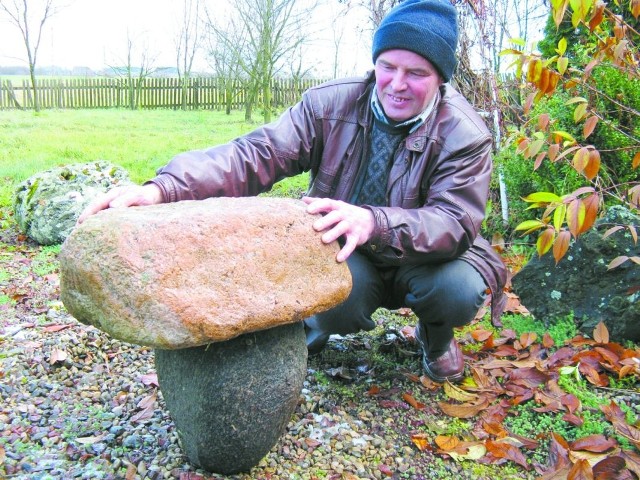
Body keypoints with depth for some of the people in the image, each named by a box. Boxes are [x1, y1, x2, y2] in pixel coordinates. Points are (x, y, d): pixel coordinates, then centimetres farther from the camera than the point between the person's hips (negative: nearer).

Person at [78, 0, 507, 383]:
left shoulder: (465, 135, -15)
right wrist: (162, 188, -39)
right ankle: (318, 324, 6)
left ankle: (436, 335, 9)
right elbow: (258, 154, -21)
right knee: (343, 293, -34)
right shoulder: (330, 104, -11)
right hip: (342, 260, 0)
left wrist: (372, 222, -49)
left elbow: (455, 221, -27)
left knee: (459, 289, -30)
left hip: (422, 262, 1)